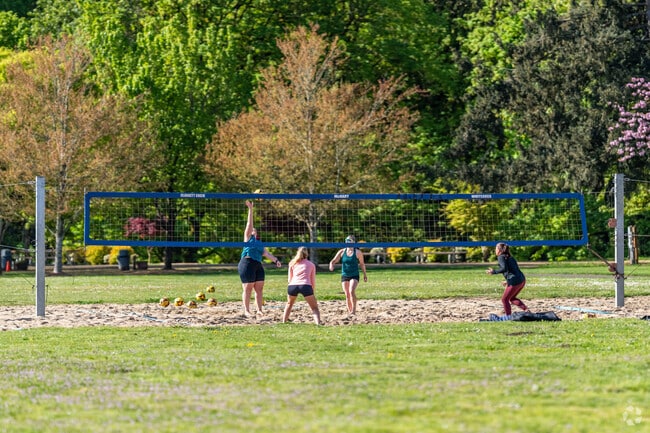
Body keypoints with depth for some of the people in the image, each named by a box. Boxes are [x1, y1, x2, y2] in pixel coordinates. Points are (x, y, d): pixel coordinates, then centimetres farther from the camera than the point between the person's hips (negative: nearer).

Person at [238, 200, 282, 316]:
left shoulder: (260, 243, 21)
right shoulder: (248, 238, 5)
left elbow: (266, 253, 14)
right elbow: (249, 223, -1)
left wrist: (276, 260, -1)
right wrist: (250, 209, -7)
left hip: (258, 265, 7)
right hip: (247, 263, -7)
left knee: (259, 288, 5)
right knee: (247, 288, -5)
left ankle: (260, 309, 9)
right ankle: (246, 310, -4)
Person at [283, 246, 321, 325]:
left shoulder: (292, 263, 25)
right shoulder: (311, 264, 23)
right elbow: (313, 281, 21)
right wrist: (312, 291, 35)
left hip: (292, 286, 2)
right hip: (305, 286, -2)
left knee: (289, 304, 31)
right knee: (314, 308, 6)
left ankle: (284, 322, 24)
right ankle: (318, 323, -17)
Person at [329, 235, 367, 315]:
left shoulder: (358, 252, -5)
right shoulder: (342, 252, 1)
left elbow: (362, 264, 7)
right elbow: (334, 260, -1)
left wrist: (365, 274, 13)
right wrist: (331, 265, -24)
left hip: (354, 276, -3)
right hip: (344, 275, 3)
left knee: (352, 291, -24)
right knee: (347, 295, 5)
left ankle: (354, 310, -19)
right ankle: (349, 311, 17)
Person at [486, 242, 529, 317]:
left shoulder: (501, 257, -4)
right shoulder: (510, 257, 21)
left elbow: (504, 268, -20)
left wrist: (494, 272, -12)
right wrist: (508, 281, 30)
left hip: (515, 282, -8)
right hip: (522, 280, 8)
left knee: (504, 299, 7)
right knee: (512, 298, 23)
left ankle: (508, 316, 6)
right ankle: (526, 309, 9)